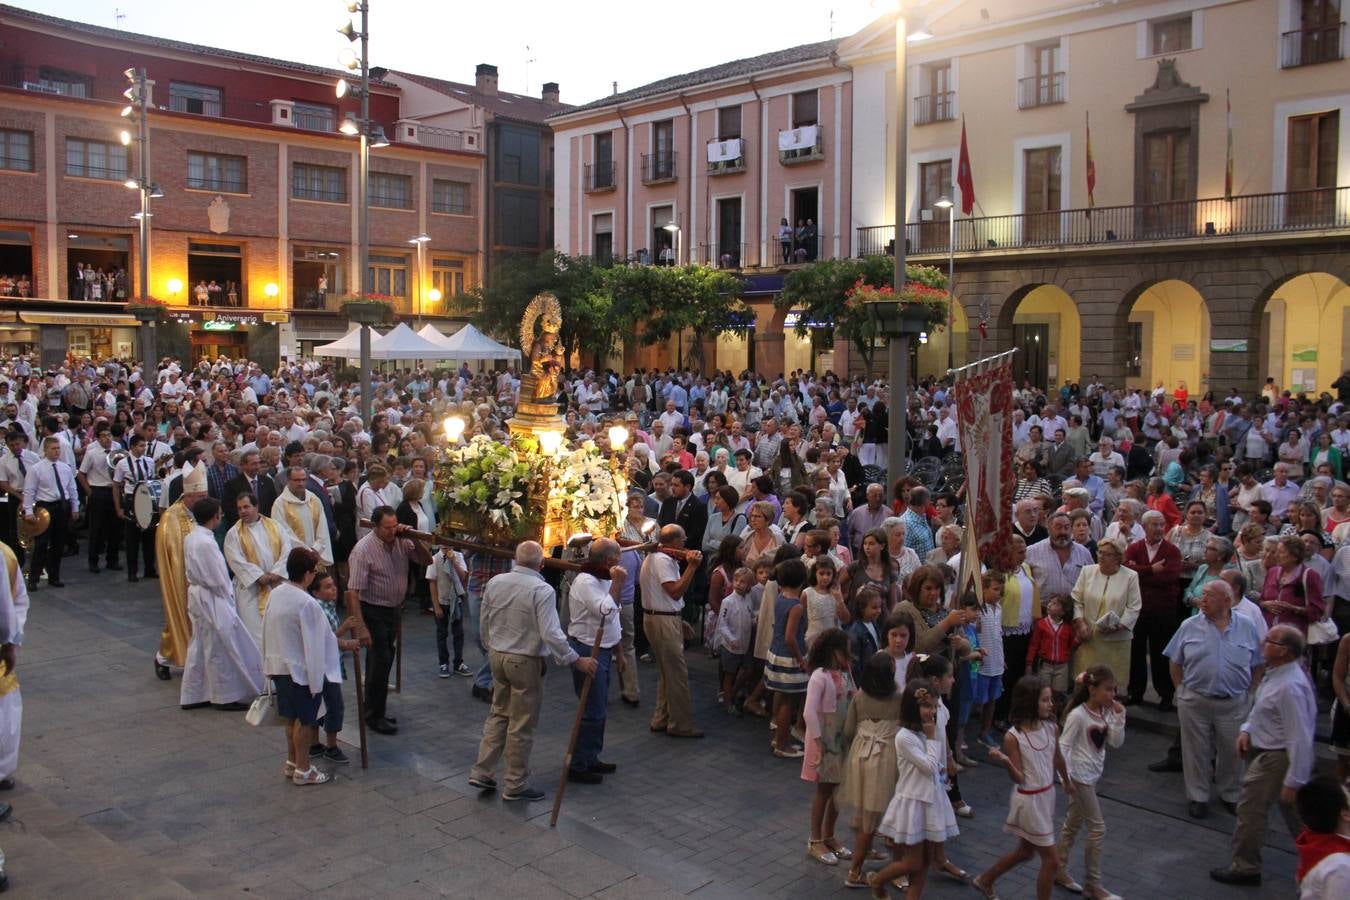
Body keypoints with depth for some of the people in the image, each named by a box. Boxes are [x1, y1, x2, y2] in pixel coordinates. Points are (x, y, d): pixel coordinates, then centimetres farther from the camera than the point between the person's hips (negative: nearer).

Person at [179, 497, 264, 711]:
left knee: (198, 646, 17)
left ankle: (192, 696, 24)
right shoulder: (206, 543, -23)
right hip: (212, 599, -10)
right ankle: (224, 696, 12)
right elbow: (216, 578, -21)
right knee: (218, 649, 2)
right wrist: (228, 597, -6)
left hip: (196, 595, 10)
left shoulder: (190, 538, 6)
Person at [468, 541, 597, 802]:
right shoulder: (542, 590, -20)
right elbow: (551, 634, -23)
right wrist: (577, 661, -15)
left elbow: (483, 623, 9)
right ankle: (515, 786, 14)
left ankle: (481, 772, 21)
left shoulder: (495, 583, -1)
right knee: (521, 725, 4)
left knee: (498, 714, 21)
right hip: (526, 662, -6)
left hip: (497, 656, 6)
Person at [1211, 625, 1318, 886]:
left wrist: (1294, 781, -24)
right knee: (1295, 813, 21)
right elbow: (1260, 708, 19)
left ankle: (1244, 868, 17)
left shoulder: (1290, 687, -29)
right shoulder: (1276, 673, 3)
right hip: (1270, 751, 10)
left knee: (1250, 808, 2)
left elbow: (1299, 738, -28)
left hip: (1274, 758, -10)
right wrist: (1247, 729, 2)